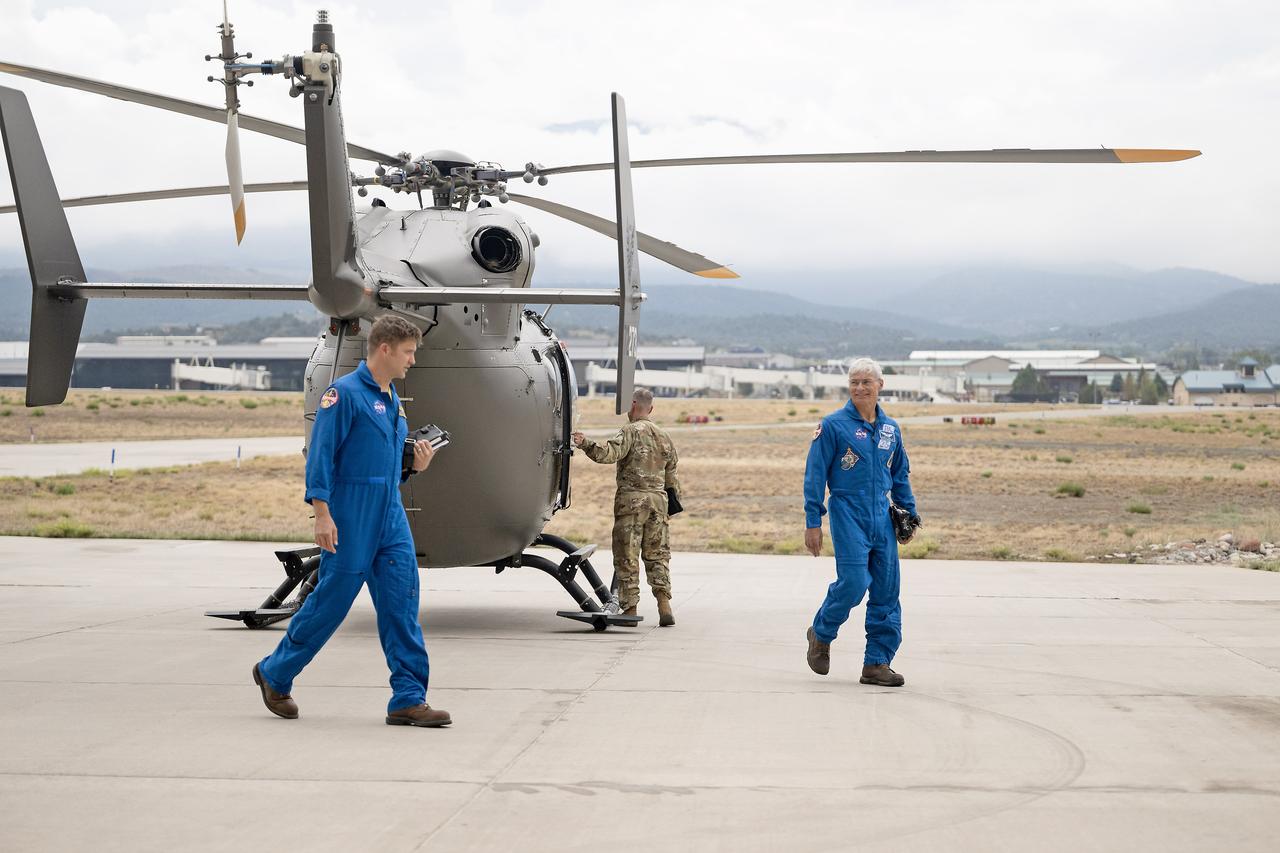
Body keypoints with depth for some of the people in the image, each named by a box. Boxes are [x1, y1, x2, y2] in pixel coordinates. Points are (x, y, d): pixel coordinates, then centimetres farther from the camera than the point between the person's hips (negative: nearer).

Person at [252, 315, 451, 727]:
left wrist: (415, 465, 4)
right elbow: (320, 455, -14)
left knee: (401, 605, 0)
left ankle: (409, 699, 1)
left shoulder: (393, 400, 16)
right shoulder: (345, 393, -10)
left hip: (391, 519, 8)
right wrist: (322, 513, -20)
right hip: (350, 519, -7)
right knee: (331, 601, 1)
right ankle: (274, 674, 22)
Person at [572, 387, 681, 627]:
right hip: (657, 499, 6)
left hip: (631, 498, -6)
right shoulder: (664, 436, 16)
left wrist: (585, 444, -24)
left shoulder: (630, 431, -6)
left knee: (627, 555, 1)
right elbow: (671, 474, 20)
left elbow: (609, 454, -23)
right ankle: (664, 603, -3)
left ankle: (630, 608, 0)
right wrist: (674, 497, 30)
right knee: (657, 554, 10)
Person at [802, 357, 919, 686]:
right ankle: (821, 634, 14)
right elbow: (815, 475, -5)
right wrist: (813, 522, -9)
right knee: (853, 584, -14)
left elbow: (900, 475, 23)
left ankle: (877, 662, 9)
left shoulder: (890, 428, 12)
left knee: (886, 591, 2)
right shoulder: (834, 425, -4)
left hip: (882, 517, 5)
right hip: (848, 514, -5)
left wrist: (909, 513, 16)